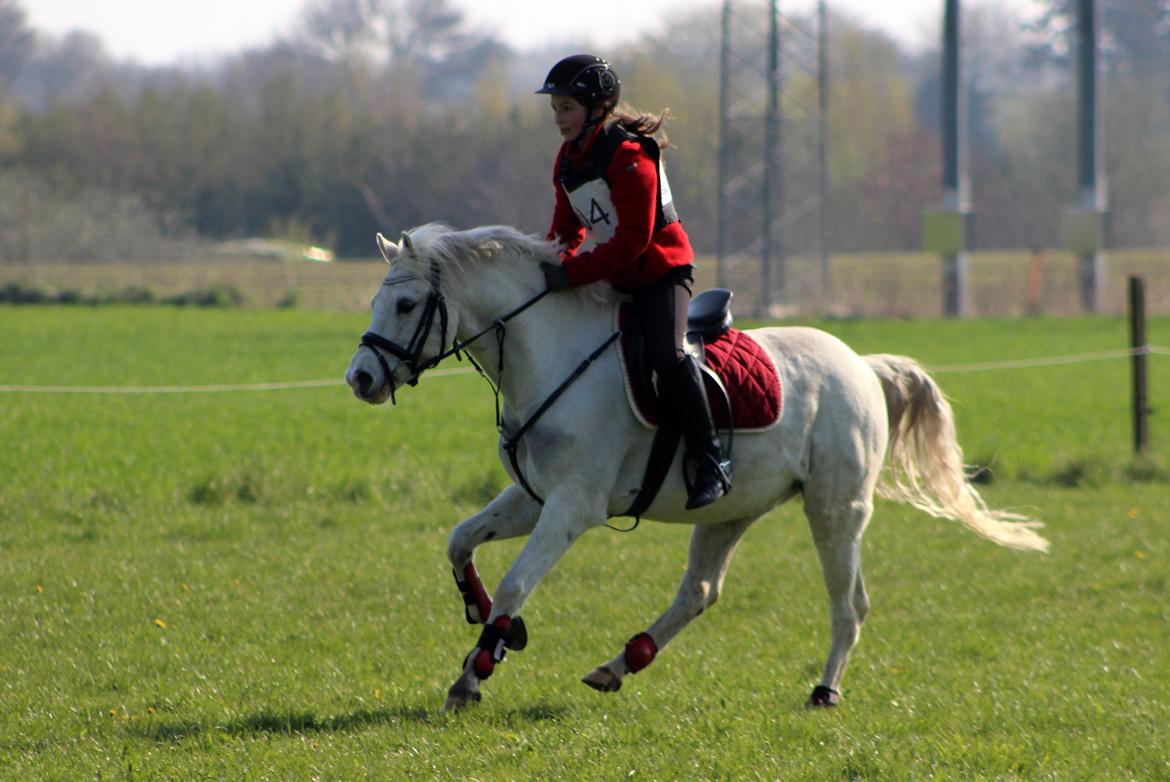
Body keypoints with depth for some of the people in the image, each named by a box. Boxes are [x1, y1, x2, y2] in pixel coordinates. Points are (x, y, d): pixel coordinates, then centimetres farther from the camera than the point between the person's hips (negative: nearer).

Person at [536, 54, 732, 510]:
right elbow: (567, 228, 16)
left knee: (667, 355, -27)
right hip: (618, 279, 9)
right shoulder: (568, 160, 7)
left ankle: (709, 459, -19)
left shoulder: (628, 156, -21)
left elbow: (633, 239, -26)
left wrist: (573, 274, -29)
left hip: (662, 270, -9)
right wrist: (552, 263, -4)